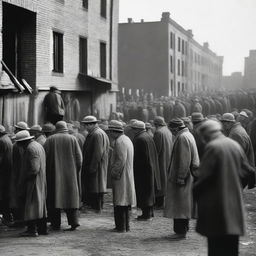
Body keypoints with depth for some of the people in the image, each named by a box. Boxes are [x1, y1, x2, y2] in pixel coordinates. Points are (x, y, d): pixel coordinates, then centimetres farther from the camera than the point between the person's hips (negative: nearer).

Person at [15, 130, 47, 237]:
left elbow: (34, 169, -24)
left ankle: (32, 229, -7)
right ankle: (42, 228, 19)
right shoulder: (38, 145, 15)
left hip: (33, 181, -10)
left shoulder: (31, 148, -17)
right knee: (40, 204, 14)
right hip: (41, 180, 10)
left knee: (31, 204, -7)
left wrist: (26, 177, -13)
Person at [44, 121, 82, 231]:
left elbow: (45, 156, -7)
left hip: (54, 173, -1)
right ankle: (74, 221, -3)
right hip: (70, 174, 1)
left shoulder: (50, 140, -1)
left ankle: (56, 224, 5)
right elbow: (79, 157, -2)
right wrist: (76, 171, 8)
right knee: (71, 197, 8)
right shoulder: (72, 139, 1)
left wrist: (46, 171, 2)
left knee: (54, 197, 6)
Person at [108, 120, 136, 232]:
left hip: (120, 177, -10)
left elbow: (121, 160, -23)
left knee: (119, 204, -6)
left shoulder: (119, 142, -16)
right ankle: (125, 226, 20)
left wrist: (113, 172, -18)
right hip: (127, 176, 10)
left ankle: (121, 226, -4)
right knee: (124, 202, 14)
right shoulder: (126, 139, 16)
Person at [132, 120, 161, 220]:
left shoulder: (139, 139, -17)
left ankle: (146, 214, -2)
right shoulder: (149, 137, 11)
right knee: (149, 190, 15)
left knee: (143, 193, -4)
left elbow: (137, 156, -19)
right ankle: (150, 212, 22)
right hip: (150, 168, 10)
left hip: (142, 170, -9)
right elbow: (154, 155, 15)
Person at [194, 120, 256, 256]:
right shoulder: (235, 145, 7)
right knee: (231, 242, 14)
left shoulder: (212, 147, -13)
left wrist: (196, 190, -1)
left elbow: (204, 175, -17)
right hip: (235, 201, 7)